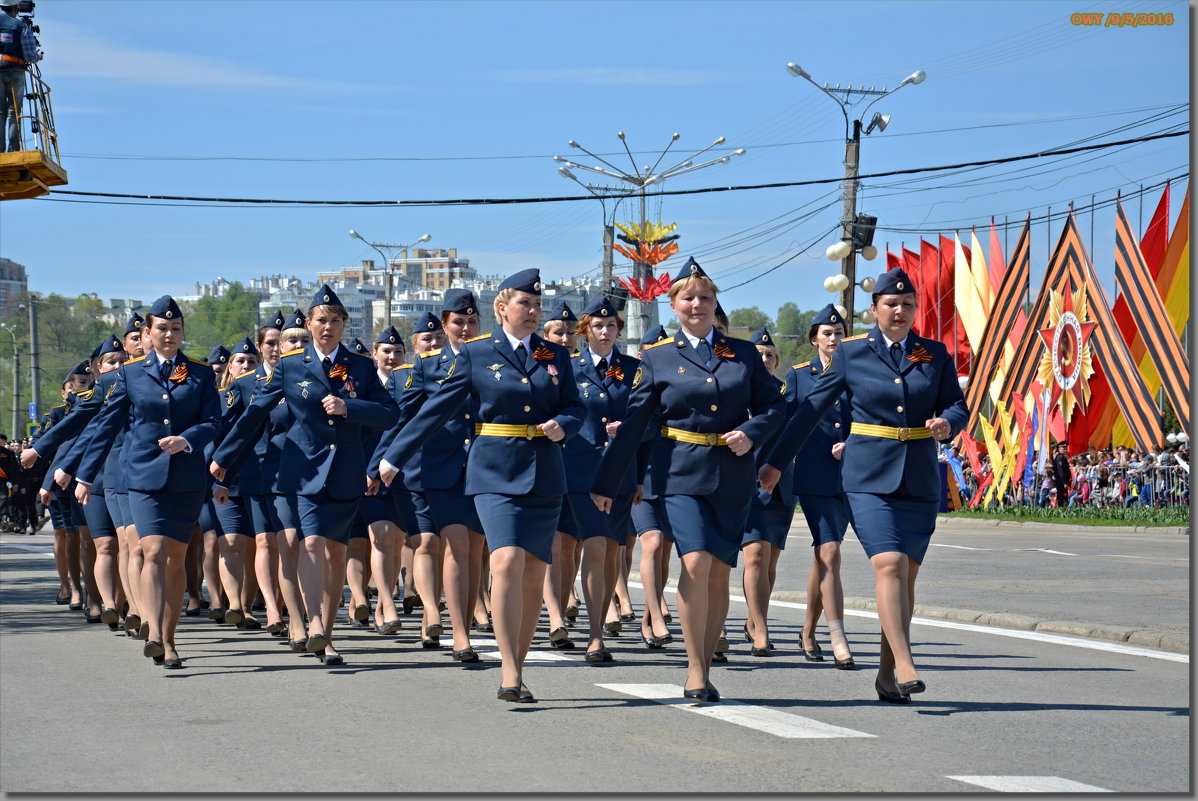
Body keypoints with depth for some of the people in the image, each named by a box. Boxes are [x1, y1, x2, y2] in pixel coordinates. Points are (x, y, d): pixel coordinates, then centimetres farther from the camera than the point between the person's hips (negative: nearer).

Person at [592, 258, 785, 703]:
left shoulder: (744, 353, 10)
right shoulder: (657, 357, 5)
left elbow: (772, 406, 12)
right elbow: (633, 423, 5)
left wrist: (750, 432, -9)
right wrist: (605, 483, 3)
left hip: (733, 477, 2)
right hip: (682, 474, -2)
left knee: (719, 573, 3)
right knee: (695, 563, -18)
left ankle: (704, 669, 15)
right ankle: (695, 671, -10)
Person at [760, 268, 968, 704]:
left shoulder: (935, 354, 8)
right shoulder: (852, 353, 3)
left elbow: (957, 406, 7)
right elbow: (812, 407, 7)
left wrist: (946, 423, -18)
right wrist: (776, 462, 8)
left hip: (920, 480, 3)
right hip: (869, 478, -3)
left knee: (907, 575, 3)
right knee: (889, 565, -19)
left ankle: (886, 676, 12)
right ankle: (905, 666, -24)